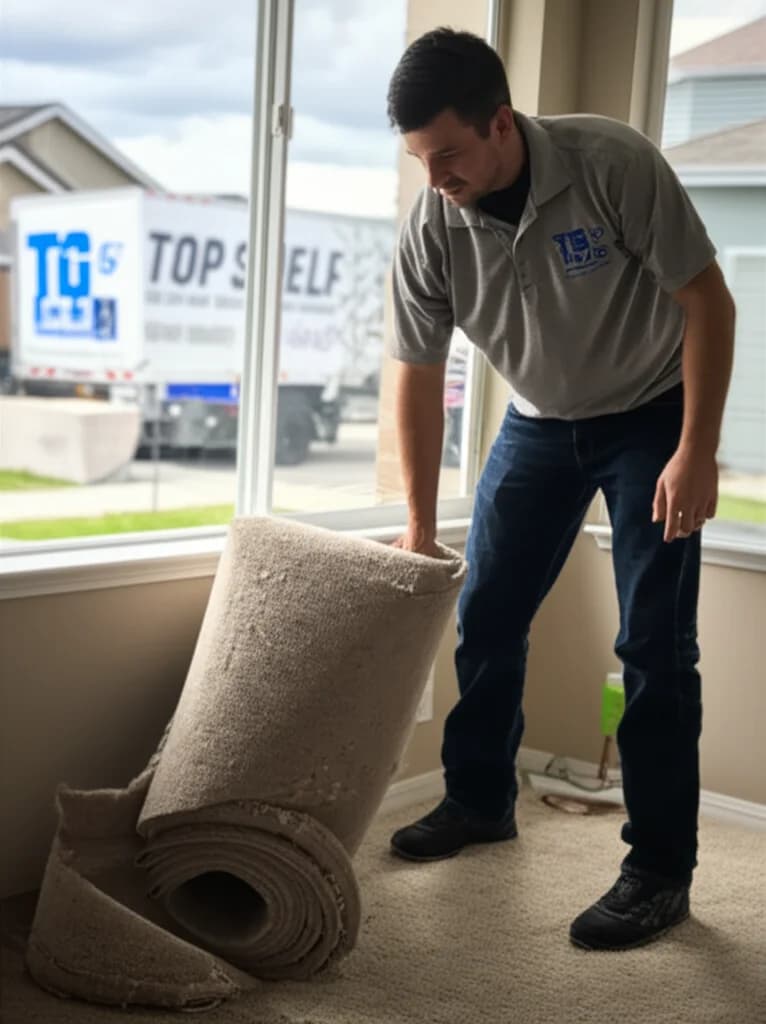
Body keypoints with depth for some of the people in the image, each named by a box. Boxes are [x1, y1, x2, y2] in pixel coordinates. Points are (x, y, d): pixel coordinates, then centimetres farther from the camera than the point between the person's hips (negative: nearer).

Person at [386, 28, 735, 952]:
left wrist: (696, 451, -25)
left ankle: (661, 870, 0)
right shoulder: (428, 230, -16)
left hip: (651, 415, -4)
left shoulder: (612, 163, -27)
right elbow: (418, 377, -7)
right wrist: (418, 528, -5)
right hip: (539, 423, 5)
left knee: (654, 643, -9)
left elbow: (707, 301, -20)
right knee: (484, 617, 7)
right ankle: (479, 801, 27)